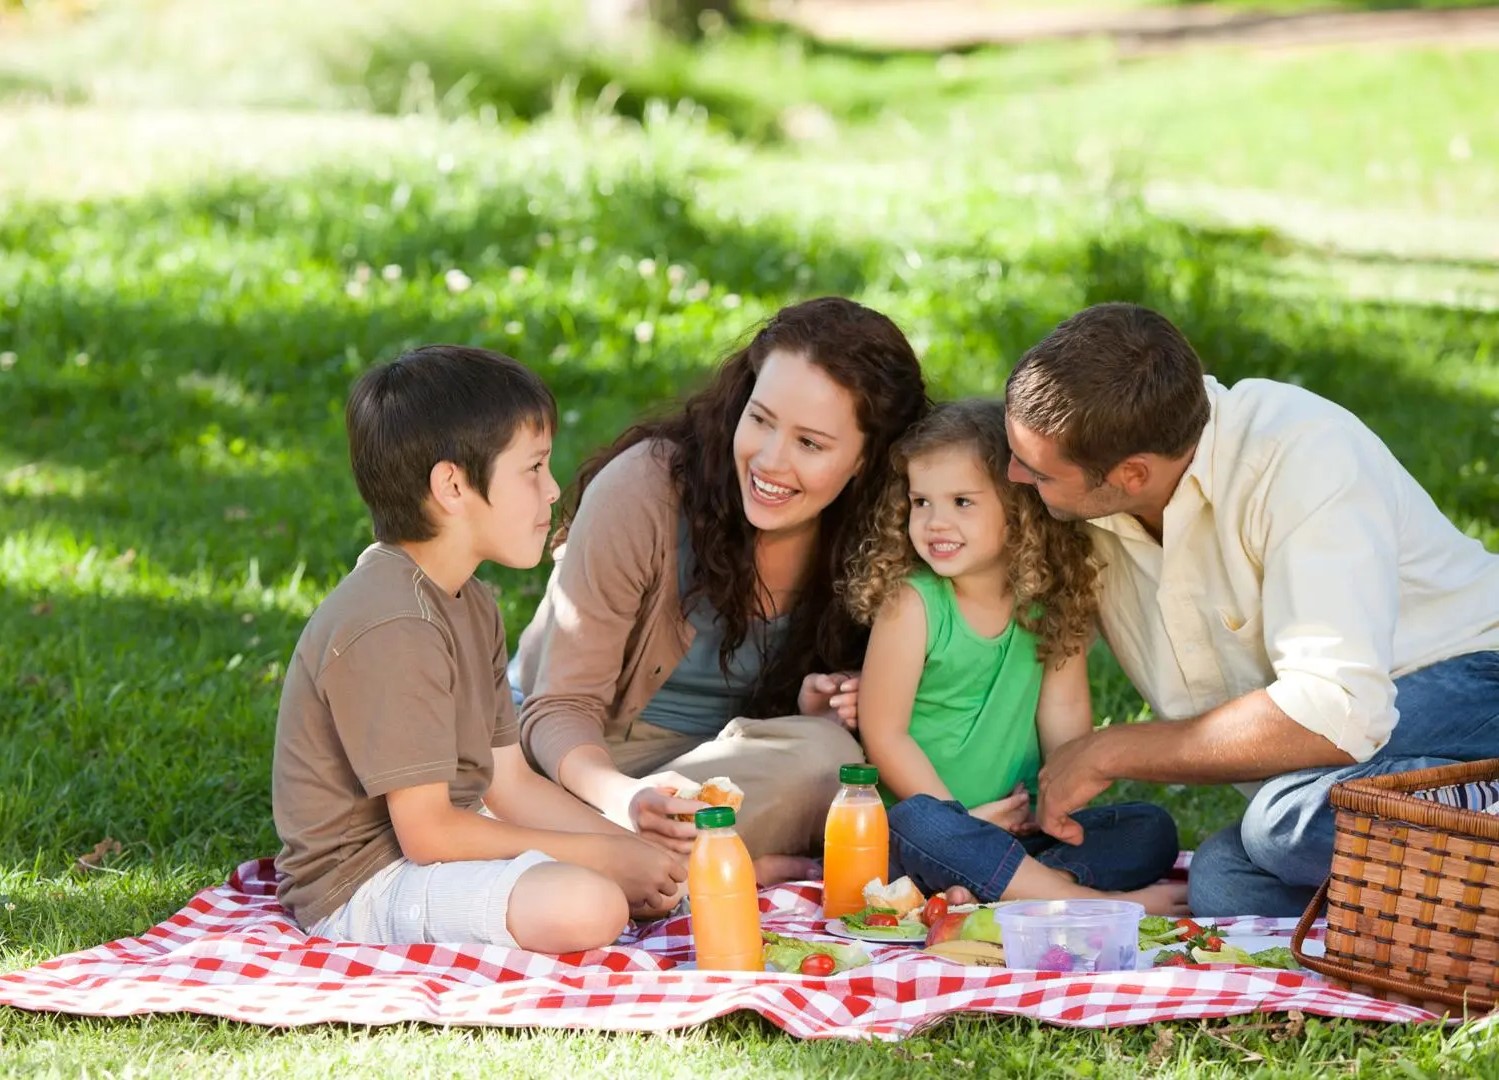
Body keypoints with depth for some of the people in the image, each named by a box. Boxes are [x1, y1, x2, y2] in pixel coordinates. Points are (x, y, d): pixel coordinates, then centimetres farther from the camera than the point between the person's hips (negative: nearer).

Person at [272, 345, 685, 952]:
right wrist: (604, 856, -18)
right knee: (587, 905, -31)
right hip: (363, 884, -10)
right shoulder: (392, 627, -23)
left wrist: (634, 852, -4)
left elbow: (508, 782, 10)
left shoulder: (469, 604, 11)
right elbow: (427, 832, -24)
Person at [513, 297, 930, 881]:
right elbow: (560, 707, -18)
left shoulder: (866, 531, -7)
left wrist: (817, 705, -16)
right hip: (590, 759, -4)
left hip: (726, 761, 4)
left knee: (824, 748, -31)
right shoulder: (643, 489, -21)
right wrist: (626, 799, -39)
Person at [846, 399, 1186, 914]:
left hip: (1024, 829, 5)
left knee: (1153, 830, -10)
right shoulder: (910, 602, -11)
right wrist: (965, 819, -13)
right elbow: (884, 735, -11)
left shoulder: (1053, 601, 2)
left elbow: (1064, 709, 0)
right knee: (919, 823, -36)